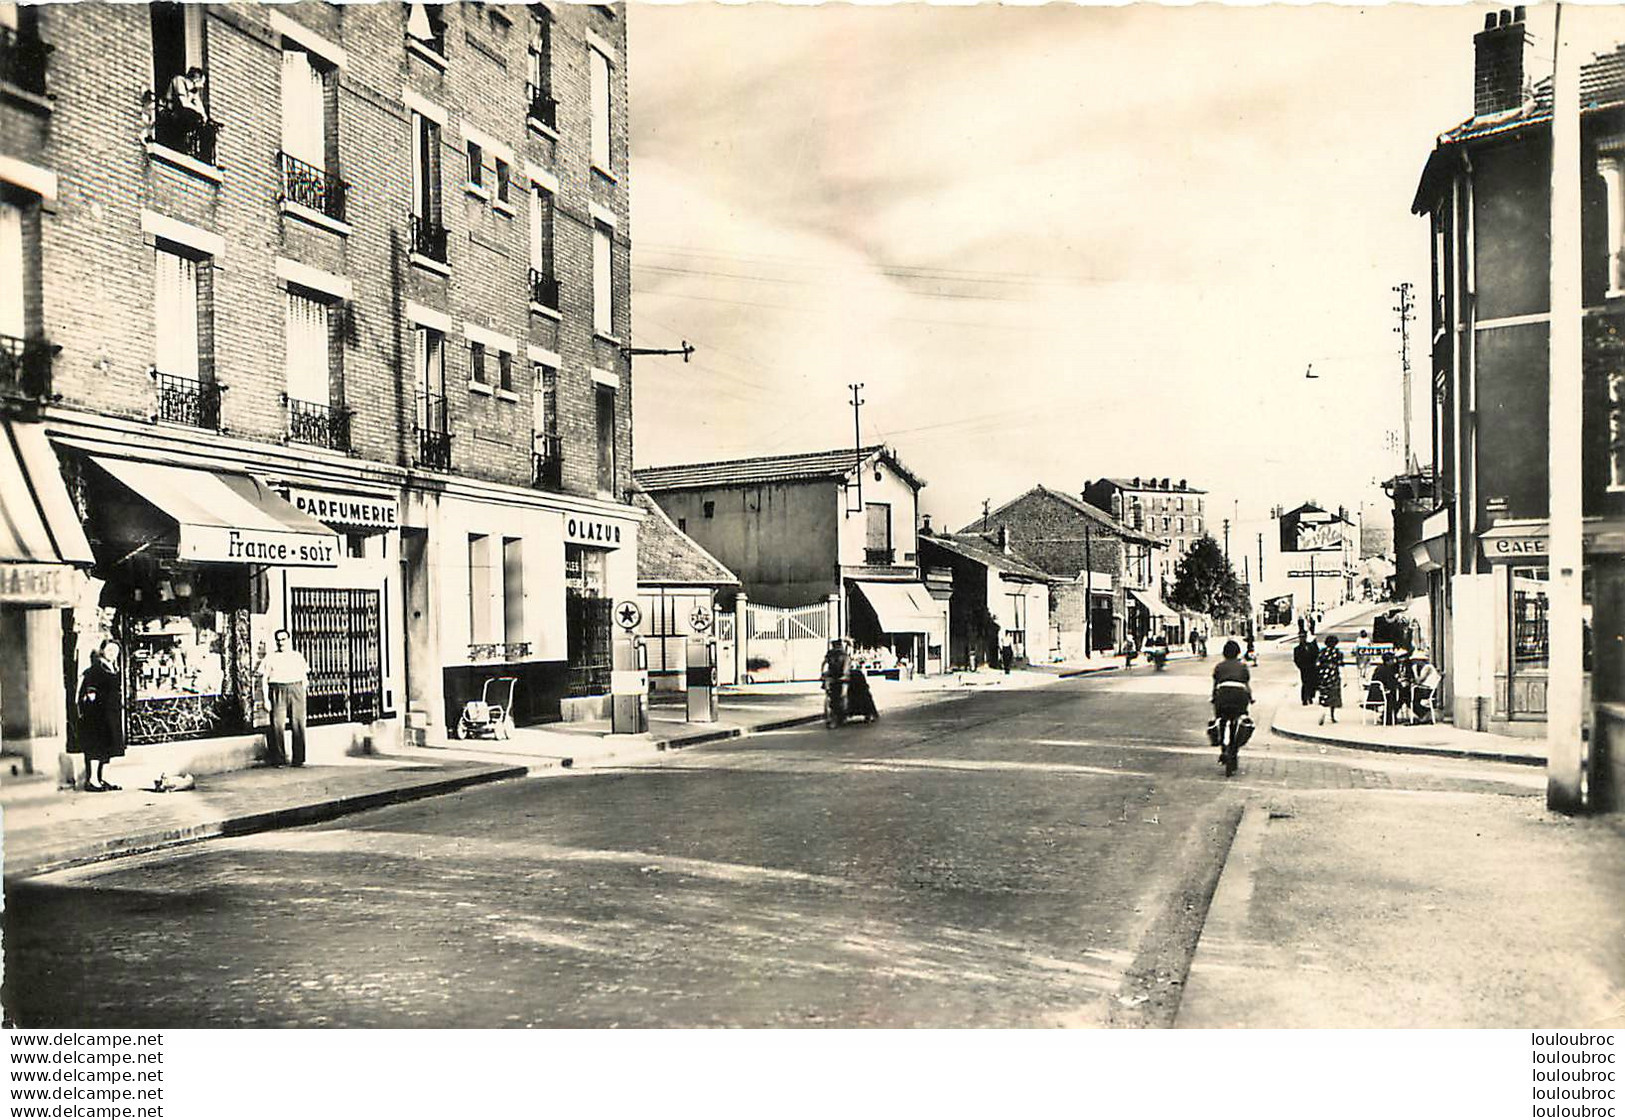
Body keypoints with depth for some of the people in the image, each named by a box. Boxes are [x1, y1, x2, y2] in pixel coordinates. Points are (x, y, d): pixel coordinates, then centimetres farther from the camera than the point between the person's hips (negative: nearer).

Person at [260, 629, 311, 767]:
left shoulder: (298, 656, 15)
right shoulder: (270, 657, 8)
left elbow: (304, 677, 15)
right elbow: (264, 678, 4)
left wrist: (303, 695, 6)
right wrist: (266, 698, -5)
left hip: (296, 690, 1)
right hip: (277, 692, -1)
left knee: (298, 725, -2)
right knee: (277, 725, -6)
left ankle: (298, 759, 2)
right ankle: (279, 759, 0)